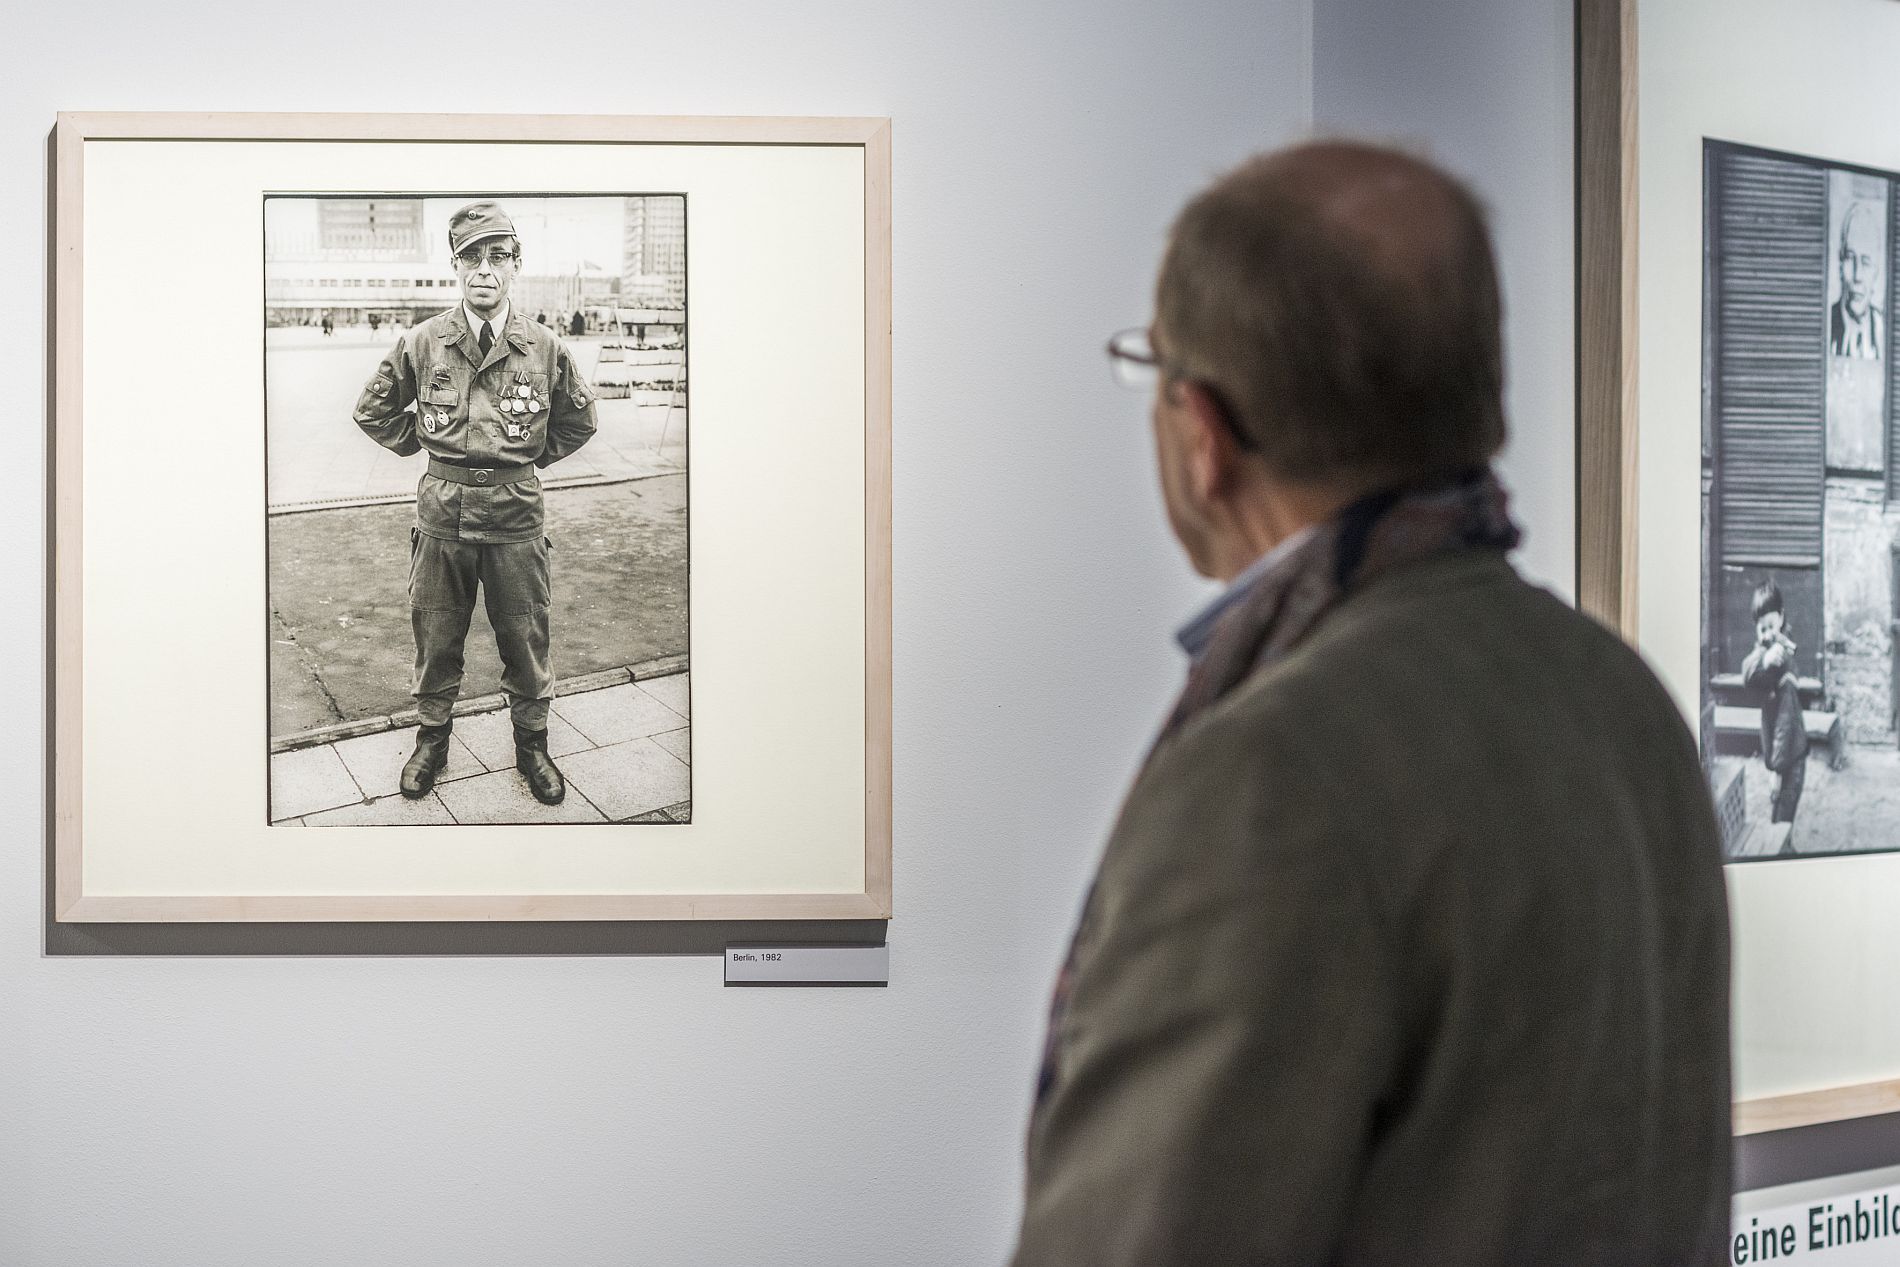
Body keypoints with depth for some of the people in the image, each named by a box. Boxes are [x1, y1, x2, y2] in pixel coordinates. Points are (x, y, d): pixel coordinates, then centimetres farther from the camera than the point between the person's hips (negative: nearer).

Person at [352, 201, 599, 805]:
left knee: (525, 641, 10)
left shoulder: (546, 348, -3)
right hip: (443, 513, 0)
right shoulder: (421, 343, -4)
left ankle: (531, 746, 28)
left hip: (517, 515, 0)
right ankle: (432, 739, 31)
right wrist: (422, 445, 9)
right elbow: (373, 411, 11)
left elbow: (579, 420, 14)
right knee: (435, 637, 12)